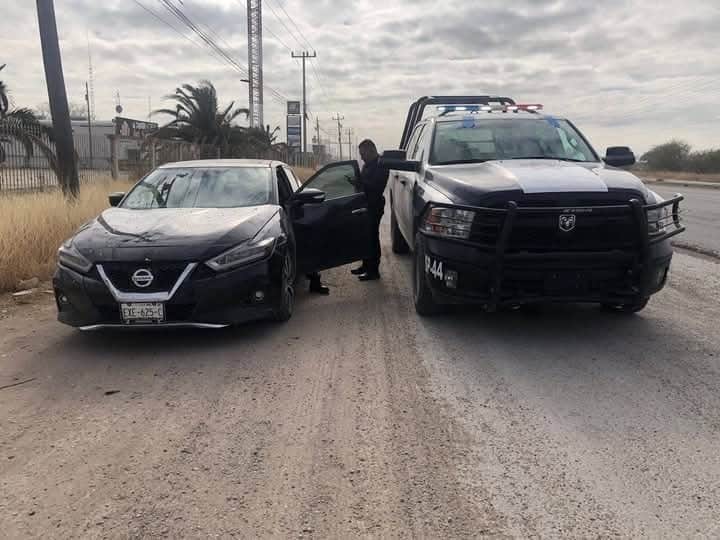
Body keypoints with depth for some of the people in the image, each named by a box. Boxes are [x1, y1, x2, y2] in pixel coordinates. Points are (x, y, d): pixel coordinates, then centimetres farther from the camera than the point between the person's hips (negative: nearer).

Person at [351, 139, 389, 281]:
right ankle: (366, 265, 26)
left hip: (374, 206, -10)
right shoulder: (368, 164, 16)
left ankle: (373, 271, -1)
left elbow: (376, 186, -24)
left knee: (372, 237, -6)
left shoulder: (381, 165, -14)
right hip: (366, 205, 10)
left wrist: (360, 181, -25)